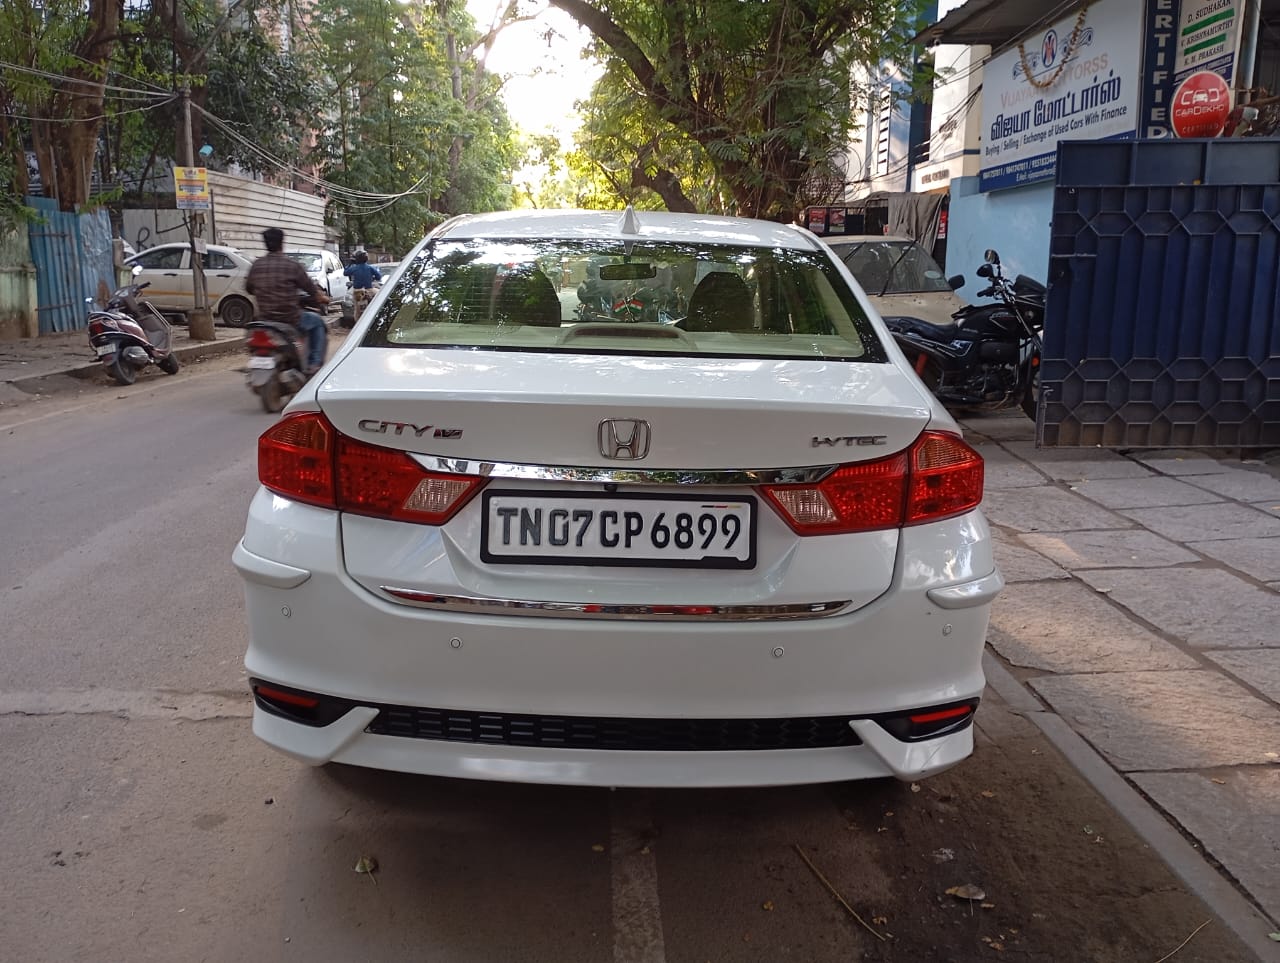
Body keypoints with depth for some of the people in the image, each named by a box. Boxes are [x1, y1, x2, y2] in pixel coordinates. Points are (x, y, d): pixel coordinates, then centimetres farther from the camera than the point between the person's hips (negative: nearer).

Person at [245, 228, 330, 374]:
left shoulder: (256, 265, 2)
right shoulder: (292, 265, -11)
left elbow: (248, 288, 14)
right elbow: (311, 289, -5)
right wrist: (323, 298, 16)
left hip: (265, 318, 5)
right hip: (291, 319, -5)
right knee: (318, 322, 21)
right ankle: (314, 364, 11)